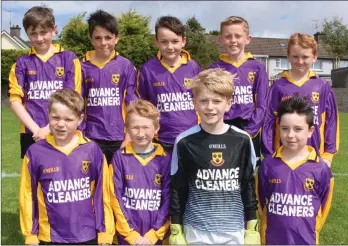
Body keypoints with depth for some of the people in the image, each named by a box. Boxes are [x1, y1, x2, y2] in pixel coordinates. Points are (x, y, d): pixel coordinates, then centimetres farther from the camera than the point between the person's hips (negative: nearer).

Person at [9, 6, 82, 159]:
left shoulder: (69, 59, 2)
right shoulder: (22, 63, 7)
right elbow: (15, 100, 1)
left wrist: (49, 128, -10)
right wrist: (36, 129, -11)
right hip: (31, 134, 1)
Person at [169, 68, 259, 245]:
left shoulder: (242, 140, -3)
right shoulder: (184, 142, -7)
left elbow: (249, 185, 4)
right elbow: (177, 189, -1)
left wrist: (252, 229, 5)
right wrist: (176, 231, 0)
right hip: (196, 231, -1)